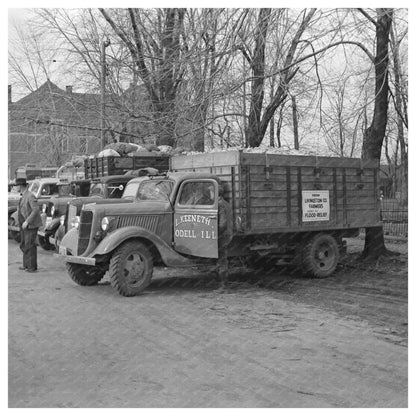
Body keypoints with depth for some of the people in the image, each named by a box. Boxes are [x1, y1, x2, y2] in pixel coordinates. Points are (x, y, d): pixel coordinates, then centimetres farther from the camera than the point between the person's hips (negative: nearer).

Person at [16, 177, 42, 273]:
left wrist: (27, 221, -25)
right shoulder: (23, 196, 12)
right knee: (23, 245, 12)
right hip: (24, 224, 9)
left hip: (31, 225, -9)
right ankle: (26, 265, 20)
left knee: (30, 245, -7)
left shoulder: (30, 196, -18)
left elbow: (36, 210, -24)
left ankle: (33, 267, 0)